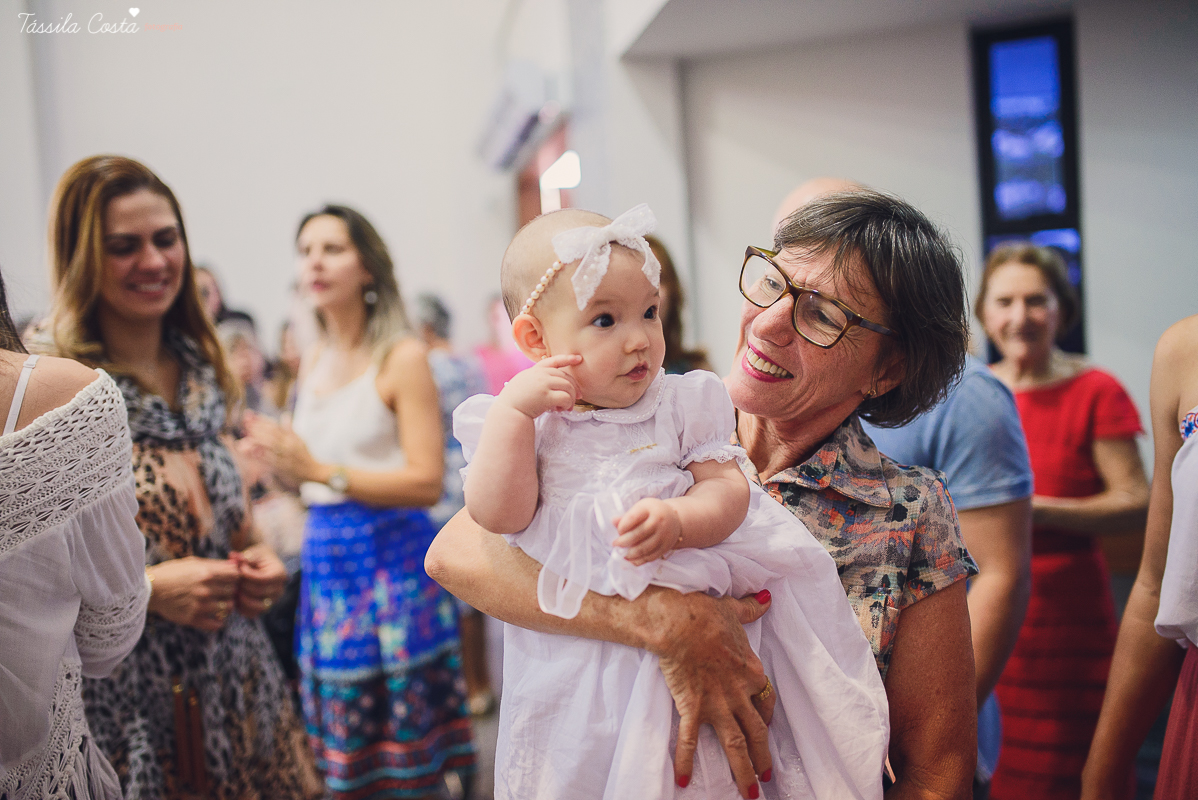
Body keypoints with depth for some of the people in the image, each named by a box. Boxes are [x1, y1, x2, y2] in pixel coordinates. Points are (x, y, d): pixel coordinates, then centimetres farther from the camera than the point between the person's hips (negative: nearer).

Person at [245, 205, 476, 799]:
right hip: (324, 556, 6)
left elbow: (426, 482, -15)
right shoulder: (313, 363, 13)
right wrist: (276, 457, 0)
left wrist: (322, 470, -19)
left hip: (390, 557, -6)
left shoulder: (402, 356, -8)